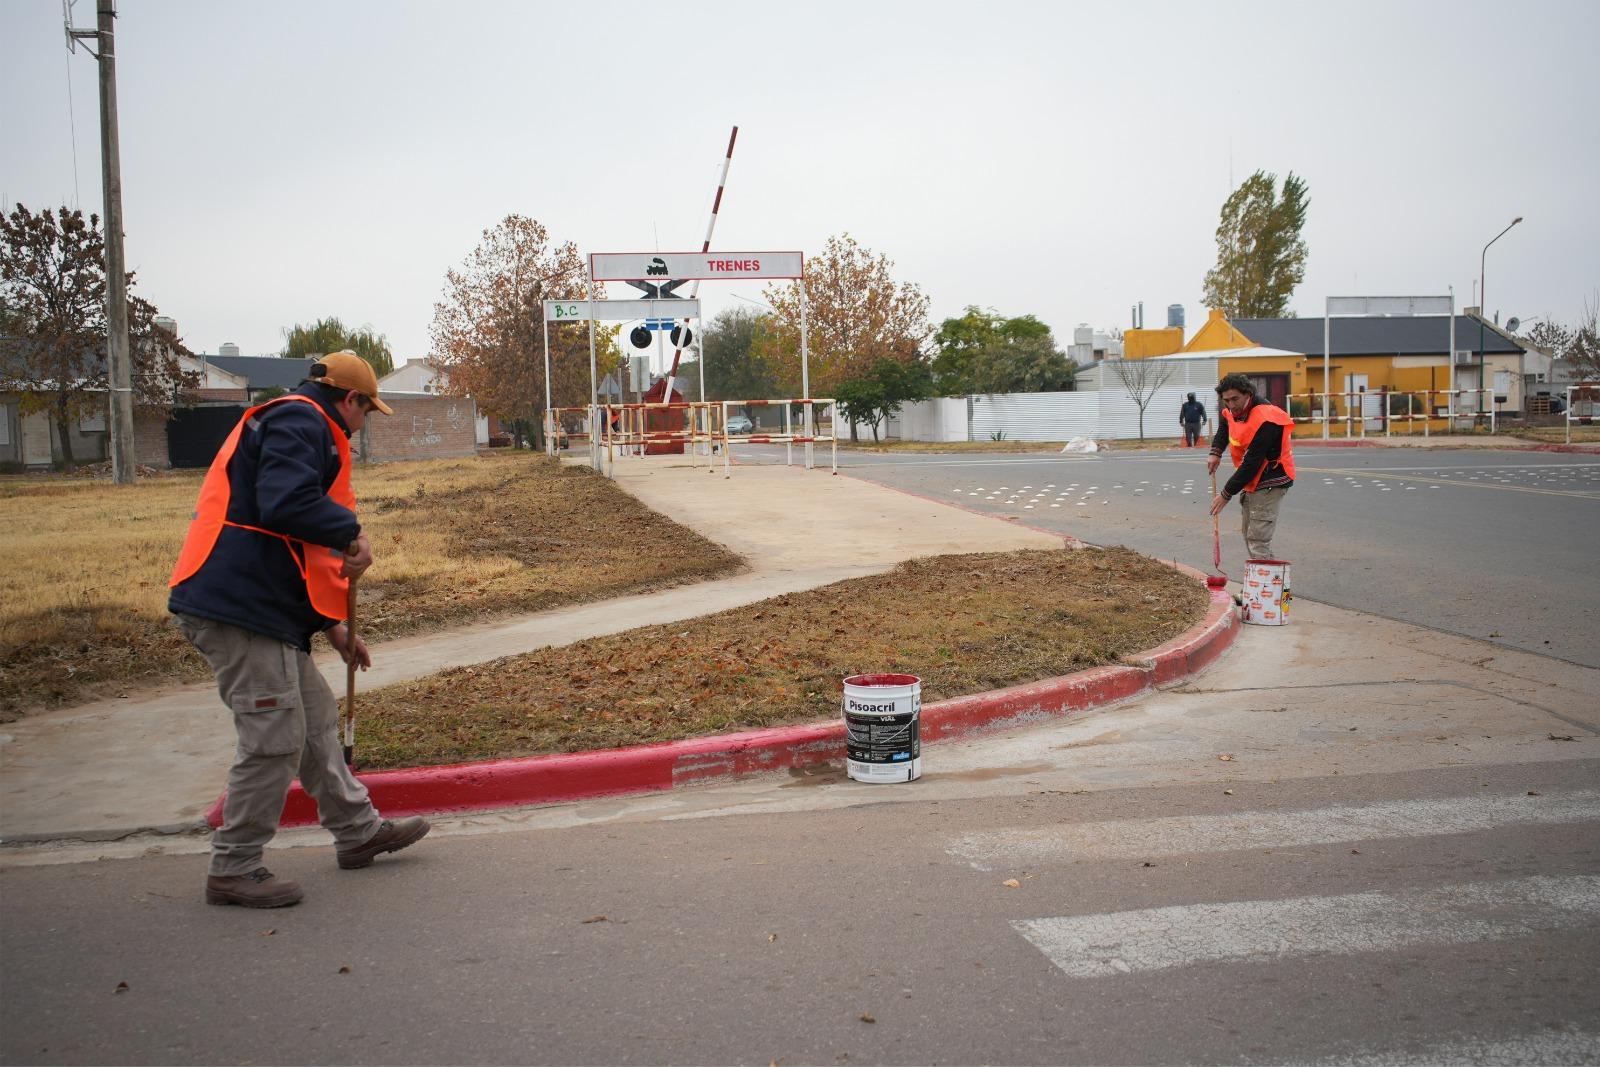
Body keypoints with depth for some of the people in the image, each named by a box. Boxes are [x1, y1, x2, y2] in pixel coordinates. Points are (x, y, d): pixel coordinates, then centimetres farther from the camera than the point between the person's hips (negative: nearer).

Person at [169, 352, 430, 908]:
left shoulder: (298, 424, 25)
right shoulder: (300, 421, -9)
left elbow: (296, 549, 27)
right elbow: (286, 505, -29)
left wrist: (332, 625, 25)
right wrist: (351, 534, -14)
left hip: (259, 606, 11)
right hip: (240, 610, -11)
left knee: (316, 717, 18)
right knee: (275, 738, -5)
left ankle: (359, 830, 31)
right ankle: (233, 868, 7)